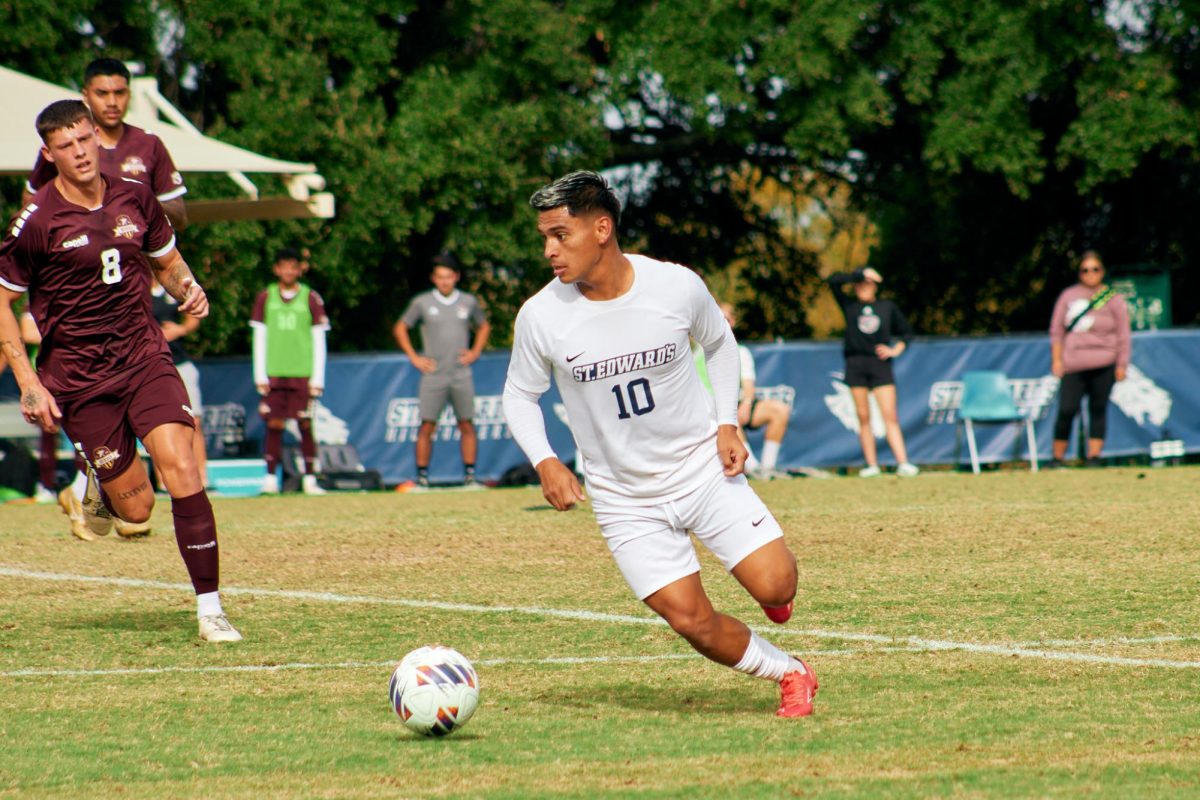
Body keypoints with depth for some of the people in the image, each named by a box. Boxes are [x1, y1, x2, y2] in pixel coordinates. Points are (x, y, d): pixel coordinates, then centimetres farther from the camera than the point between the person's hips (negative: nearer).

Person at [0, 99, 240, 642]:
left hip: (143, 357, 2)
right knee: (137, 507, -1)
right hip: (77, 374, -2)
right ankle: (98, 486, 38)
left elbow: (167, 259, 22)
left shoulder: (134, 198, 4)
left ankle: (210, 610, -12)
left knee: (181, 469, -18)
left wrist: (188, 289, -1)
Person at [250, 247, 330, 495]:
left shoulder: (311, 298, 3)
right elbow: (259, 338, 9)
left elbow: (319, 341, 4)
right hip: (273, 373, 1)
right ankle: (270, 479, 1)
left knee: (305, 425, -3)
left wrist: (317, 378, -2)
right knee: (274, 424, -2)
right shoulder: (265, 298, 7)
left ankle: (309, 479, 2)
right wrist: (260, 375, 2)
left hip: (303, 373, -1)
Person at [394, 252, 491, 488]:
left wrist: (475, 352, 8)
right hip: (433, 375, -2)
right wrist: (413, 357, 2)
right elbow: (400, 328, 10)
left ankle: (470, 475, 4)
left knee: (467, 425, -1)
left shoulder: (468, 302, 7)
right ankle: (422, 476, -1)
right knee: (427, 426, -5)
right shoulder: (422, 302, 2)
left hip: (461, 375, 2)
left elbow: (483, 326, 23)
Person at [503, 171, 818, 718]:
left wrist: (727, 423, -2)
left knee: (776, 587, -10)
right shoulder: (541, 317, -14)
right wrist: (545, 462, -14)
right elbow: (520, 394, 3)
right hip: (625, 500, 0)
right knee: (692, 621, -9)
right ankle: (790, 675, 17)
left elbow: (719, 343, 8)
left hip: (705, 469, 0)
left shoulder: (677, 287, -13)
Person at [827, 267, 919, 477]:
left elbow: (906, 331, 18)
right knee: (863, 416, 1)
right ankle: (871, 465, 3)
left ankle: (903, 463, -16)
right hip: (856, 365, 1)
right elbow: (834, 281, -2)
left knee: (890, 416, -9)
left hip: (880, 364, -1)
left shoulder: (887, 307, 11)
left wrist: (896, 350, 1)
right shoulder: (849, 306, 10)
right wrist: (861, 274, -3)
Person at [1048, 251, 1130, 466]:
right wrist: (1056, 359, 5)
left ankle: (1094, 456, 2)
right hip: (1073, 366, 1)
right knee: (1066, 410, -8)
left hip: (1103, 366, -1)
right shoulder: (1068, 296, 12)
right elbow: (1057, 330, 13)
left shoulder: (1113, 299, 7)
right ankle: (1057, 458, 1)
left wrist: (1121, 365, 1)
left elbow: (1123, 335, 7)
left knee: (1098, 409, -2)